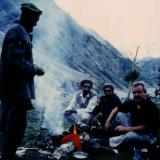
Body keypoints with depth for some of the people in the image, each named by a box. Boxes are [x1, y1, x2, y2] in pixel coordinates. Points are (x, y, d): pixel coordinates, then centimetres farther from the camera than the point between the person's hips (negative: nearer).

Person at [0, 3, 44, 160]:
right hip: (17, 87, -11)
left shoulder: (19, 31, 19)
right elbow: (15, 59, -22)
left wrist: (33, 68, 12)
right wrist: (35, 69, -12)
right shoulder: (18, 31, -13)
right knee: (17, 125, -7)